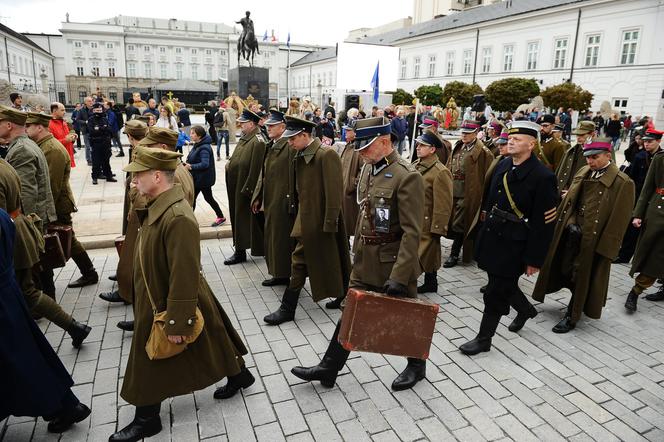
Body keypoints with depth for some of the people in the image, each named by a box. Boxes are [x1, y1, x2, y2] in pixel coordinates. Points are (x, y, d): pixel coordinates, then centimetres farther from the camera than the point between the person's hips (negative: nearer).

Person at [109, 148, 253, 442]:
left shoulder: (178, 218, -31)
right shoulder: (157, 207, 0)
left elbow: (184, 277, -29)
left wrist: (177, 323, -24)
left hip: (173, 306, -9)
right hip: (157, 302, 9)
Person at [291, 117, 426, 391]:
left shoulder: (407, 176, -21)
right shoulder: (368, 168, 5)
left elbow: (412, 233, -23)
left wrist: (398, 276, -25)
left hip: (393, 262, -7)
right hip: (366, 260, 7)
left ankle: (417, 366, 38)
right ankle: (328, 368, 26)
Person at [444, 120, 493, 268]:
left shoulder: (483, 152, -10)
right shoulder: (458, 148, 12)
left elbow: (486, 177, -11)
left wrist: (483, 198, -13)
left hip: (468, 195, -7)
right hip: (453, 193, 7)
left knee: (459, 226, -1)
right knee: (453, 223, 15)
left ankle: (454, 254, 12)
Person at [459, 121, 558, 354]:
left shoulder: (542, 177, -16)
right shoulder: (503, 165, 4)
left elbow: (544, 223, -15)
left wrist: (534, 259, -14)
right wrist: (484, 228, 16)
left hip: (513, 244, -7)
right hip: (491, 235, 7)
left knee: (496, 293, 2)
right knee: (504, 284, 23)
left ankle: (484, 339, 19)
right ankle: (526, 309, 52)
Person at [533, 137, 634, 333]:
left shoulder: (623, 183, -12)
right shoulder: (583, 172, 6)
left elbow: (619, 219, -12)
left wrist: (605, 247, -13)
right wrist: (565, 224, 7)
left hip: (593, 239, -5)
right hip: (572, 231, 6)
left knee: (582, 277, 7)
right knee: (564, 270, 13)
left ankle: (572, 316, 24)